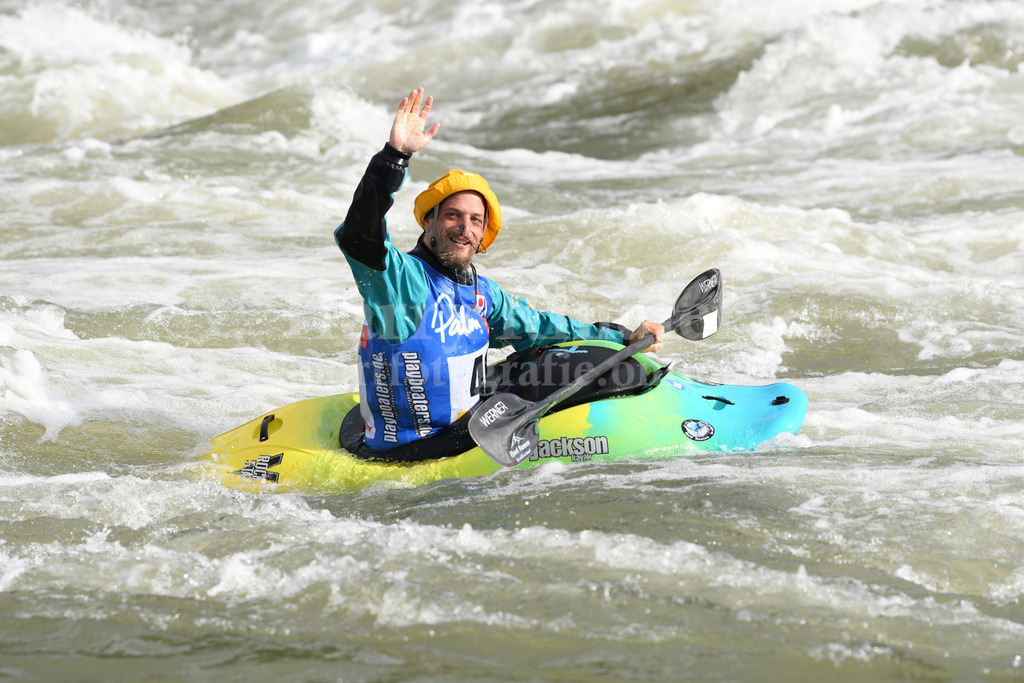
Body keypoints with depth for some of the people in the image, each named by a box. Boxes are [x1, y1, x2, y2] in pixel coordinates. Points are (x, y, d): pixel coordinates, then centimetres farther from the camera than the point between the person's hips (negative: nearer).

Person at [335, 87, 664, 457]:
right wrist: (395, 155, -43)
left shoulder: (480, 291, 10)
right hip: (408, 458, -9)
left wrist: (624, 337, 20)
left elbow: (537, 327, 22)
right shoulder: (404, 280, -16)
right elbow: (358, 238, -35)